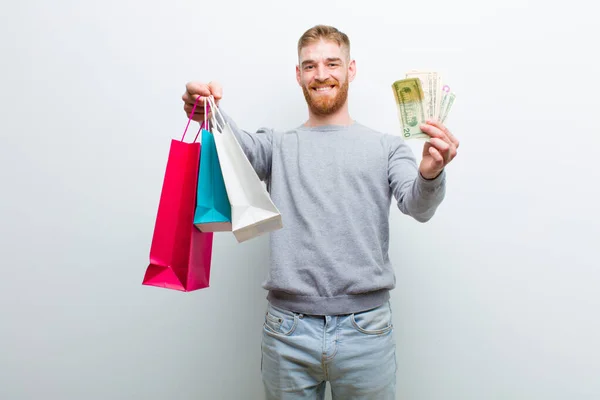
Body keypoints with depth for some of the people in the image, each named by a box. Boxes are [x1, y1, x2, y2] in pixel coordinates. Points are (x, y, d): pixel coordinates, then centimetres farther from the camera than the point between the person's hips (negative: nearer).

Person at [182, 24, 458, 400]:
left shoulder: (388, 146, 6)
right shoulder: (277, 144, 7)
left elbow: (417, 206, -8)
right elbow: (239, 147, -13)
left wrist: (430, 175, -31)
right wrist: (213, 114, -35)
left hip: (366, 327, 0)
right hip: (287, 330, 1)